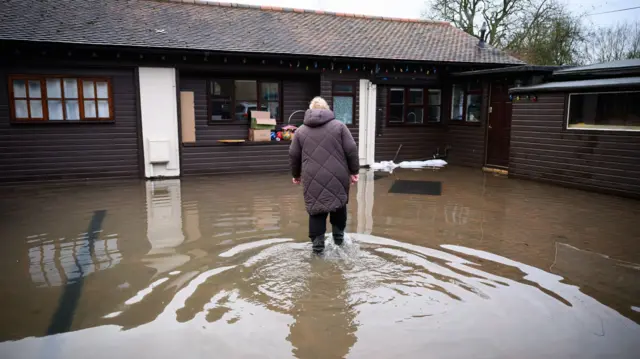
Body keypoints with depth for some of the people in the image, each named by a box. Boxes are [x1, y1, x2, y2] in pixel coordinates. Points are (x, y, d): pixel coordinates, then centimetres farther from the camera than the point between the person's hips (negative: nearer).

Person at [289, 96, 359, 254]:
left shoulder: (301, 131, 8)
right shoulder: (338, 126, 3)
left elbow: (293, 156, 11)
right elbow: (351, 151, -2)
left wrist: (296, 174, 24)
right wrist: (354, 171, 6)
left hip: (313, 179, 1)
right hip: (337, 177, 0)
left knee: (316, 209, 8)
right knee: (339, 205, 20)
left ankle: (318, 243, 7)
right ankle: (338, 235, 28)